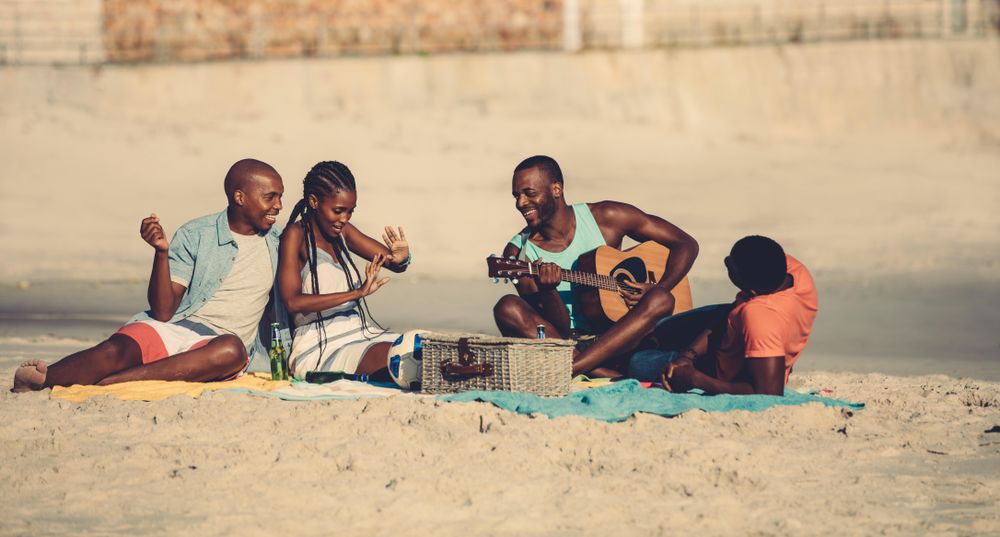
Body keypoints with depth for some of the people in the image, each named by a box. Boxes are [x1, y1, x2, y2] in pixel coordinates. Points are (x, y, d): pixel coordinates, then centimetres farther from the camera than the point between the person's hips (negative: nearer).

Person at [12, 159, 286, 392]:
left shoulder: (277, 243, 13)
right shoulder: (195, 235, 4)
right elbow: (163, 312, -4)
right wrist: (162, 251, -16)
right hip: (175, 328, 0)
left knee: (231, 349, -38)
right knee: (115, 350, -33)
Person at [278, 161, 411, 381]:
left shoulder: (342, 231, 14)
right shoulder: (296, 234, -7)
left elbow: (393, 262, 14)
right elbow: (293, 302, -19)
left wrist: (401, 258, -13)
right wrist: (356, 293, -25)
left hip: (361, 336, 8)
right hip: (320, 348, -8)